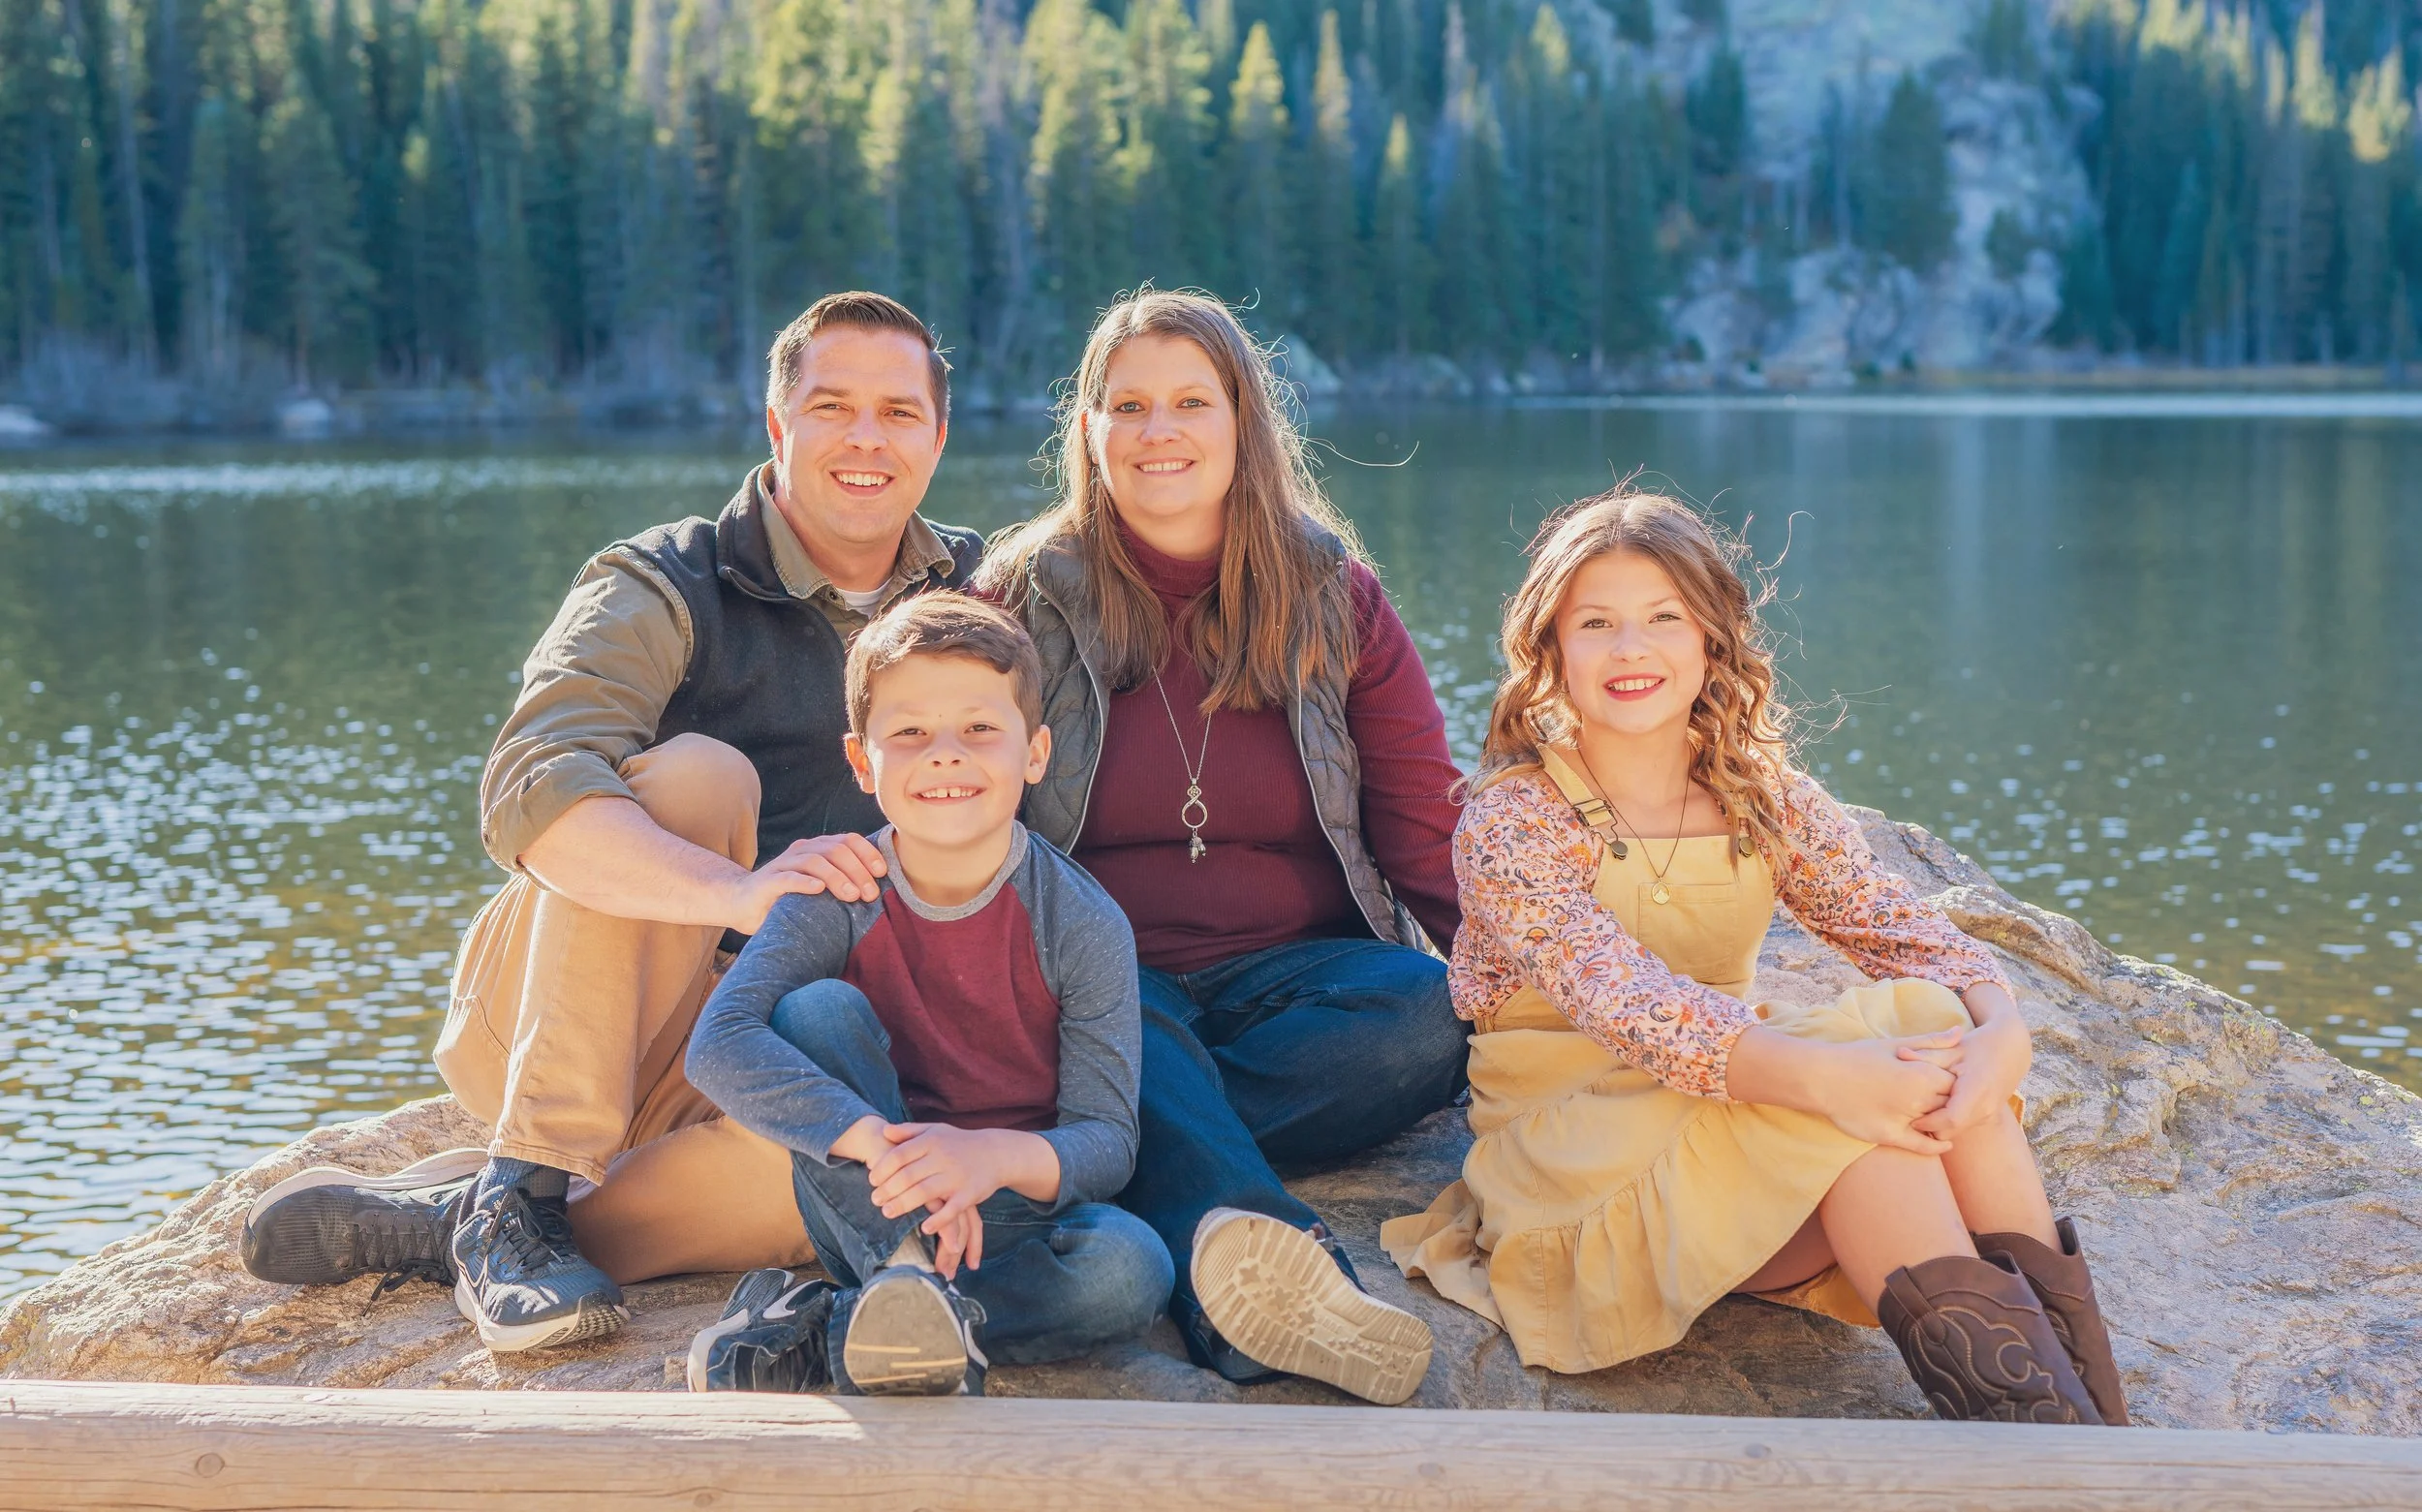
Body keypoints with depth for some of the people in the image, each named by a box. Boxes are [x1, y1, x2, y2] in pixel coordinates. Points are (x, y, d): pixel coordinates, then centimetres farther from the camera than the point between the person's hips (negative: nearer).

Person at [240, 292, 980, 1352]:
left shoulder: (979, 597, 10)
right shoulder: (665, 590, -7)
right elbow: (532, 794, -26)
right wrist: (736, 893, -43)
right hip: (544, 1020, -3)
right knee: (695, 773, -31)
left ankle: (427, 1223, -22)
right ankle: (516, 1196, -30)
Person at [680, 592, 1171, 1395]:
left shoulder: (1085, 925, -11)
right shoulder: (836, 899, -10)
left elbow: (1107, 1141, -15)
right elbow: (719, 1046, -26)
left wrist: (994, 1156, -39)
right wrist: (882, 1145, -41)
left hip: (1020, 1206, 0)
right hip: (874, 1210, 0)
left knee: (1132, 1268, -32)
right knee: (817, 1011, -22)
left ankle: (827, 1329, -28)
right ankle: (907, 1279, -38)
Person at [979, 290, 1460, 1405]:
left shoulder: (1334, 596, 9)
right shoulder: (1026, 595, 6)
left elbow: (1429, 841, 5)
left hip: (1290, 976, 2)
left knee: (1431, 1016, -30)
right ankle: (1253, 1242, -59)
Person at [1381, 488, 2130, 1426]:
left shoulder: (1765, 798, 6)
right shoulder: (1509, 822, -12)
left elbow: (1907, 930, -6)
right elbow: (1620, 997, -27)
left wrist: (2000, 1027, -30)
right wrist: (1817, 1073, -43)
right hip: (1568, 1154, -5)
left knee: (1936, 1033, -23)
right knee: (1868, 1073, -29)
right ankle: (2004, 1392, -37)